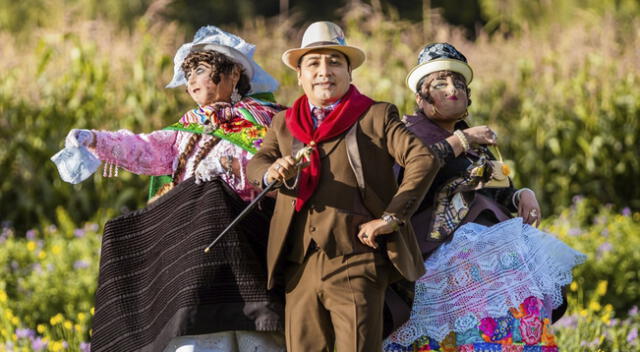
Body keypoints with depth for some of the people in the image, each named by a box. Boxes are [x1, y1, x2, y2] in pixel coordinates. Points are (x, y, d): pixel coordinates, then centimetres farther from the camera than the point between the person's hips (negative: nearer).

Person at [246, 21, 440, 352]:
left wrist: (391, 218, -11)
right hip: (299, 268, 4)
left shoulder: (376, 117, 4)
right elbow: (255, 163, 7)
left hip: (355, 265, -4)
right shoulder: (284, 123, 18)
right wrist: (271, 172, -18)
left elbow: (424, 160, -5)